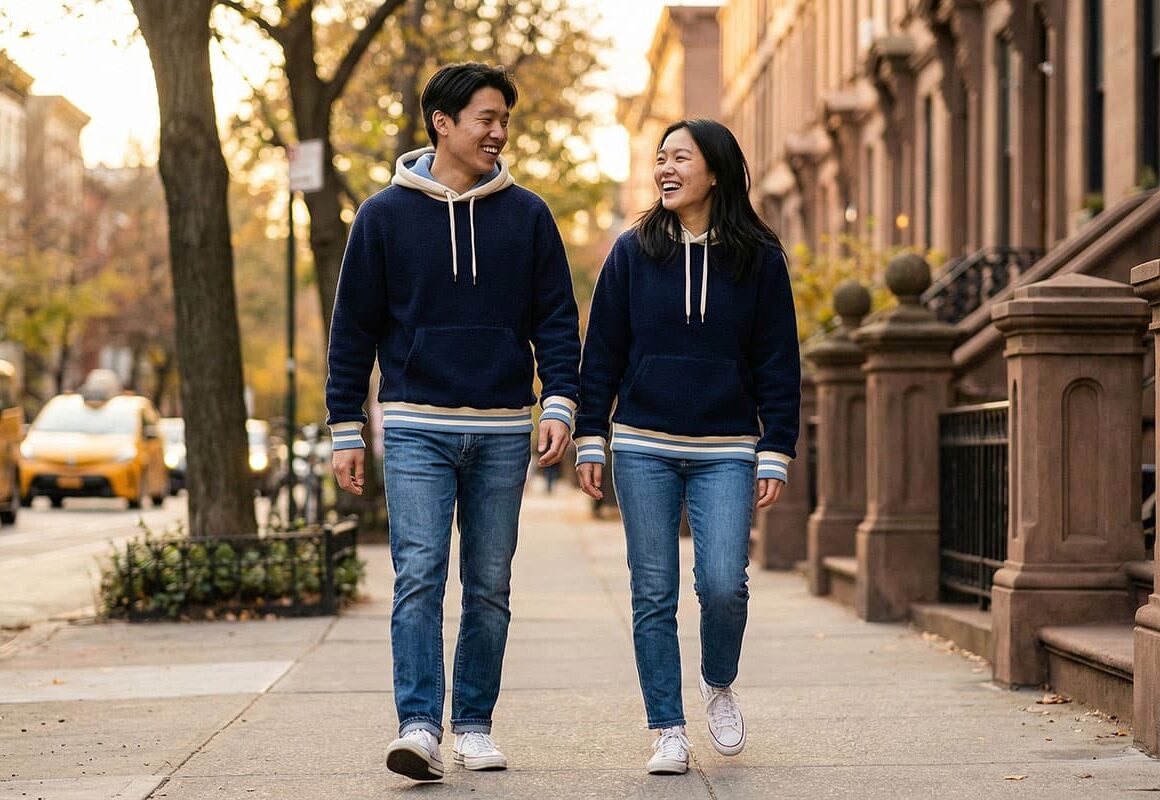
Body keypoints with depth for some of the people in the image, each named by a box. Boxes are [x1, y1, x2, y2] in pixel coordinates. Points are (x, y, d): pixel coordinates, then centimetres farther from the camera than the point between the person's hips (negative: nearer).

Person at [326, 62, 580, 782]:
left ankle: (475, 724, 17)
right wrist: (346, 430, 2)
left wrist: (561, 402, -7)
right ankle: (420, 728, -14)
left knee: (490, 587, 7)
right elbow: (354, 328, 5)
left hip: (503, 432, 2)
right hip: (417, 429, -2)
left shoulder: (527, 215, 6)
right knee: (420, 577, -12)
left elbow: (557, 318, 7)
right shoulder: (387, 215, 2)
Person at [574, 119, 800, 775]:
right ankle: (669, 732, 10)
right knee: (654, 596, 1)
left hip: (725, 453, -1)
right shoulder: (633, 253, 4)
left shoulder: (758, 259, 2)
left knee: (724, 584, -12)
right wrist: (590, 442, 1)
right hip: (644, 449, 1)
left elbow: (778, 363, 4)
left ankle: (719, 685, 18)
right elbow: (602, 352, 7)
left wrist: (777, 454, -2)